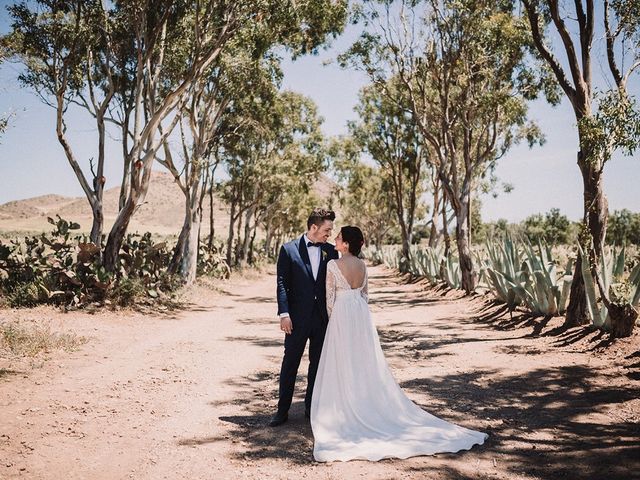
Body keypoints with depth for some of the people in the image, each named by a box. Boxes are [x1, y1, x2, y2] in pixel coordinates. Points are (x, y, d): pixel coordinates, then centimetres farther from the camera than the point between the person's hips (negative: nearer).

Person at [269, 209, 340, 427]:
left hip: (323, 317, 3)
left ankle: (312, 407, 24)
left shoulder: (330, 251, 5)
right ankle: (283, 410, 13)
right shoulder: (289, 249, -4)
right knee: (290, 363, 4)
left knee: (318, 363, 11)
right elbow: (282, 284, -6)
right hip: (297, 317, -3)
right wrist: (284, 314, -13)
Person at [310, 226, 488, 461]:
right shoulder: (362, 264, 4)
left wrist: (333, 318, 5)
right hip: (361, 315, 6)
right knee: (367, 364, 11)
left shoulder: (333, 265, -14)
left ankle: (345, 411, 12)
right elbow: (365, 294, 10)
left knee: (343, 366, 4)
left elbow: (330, 296, -9)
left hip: (342, 315, -5)